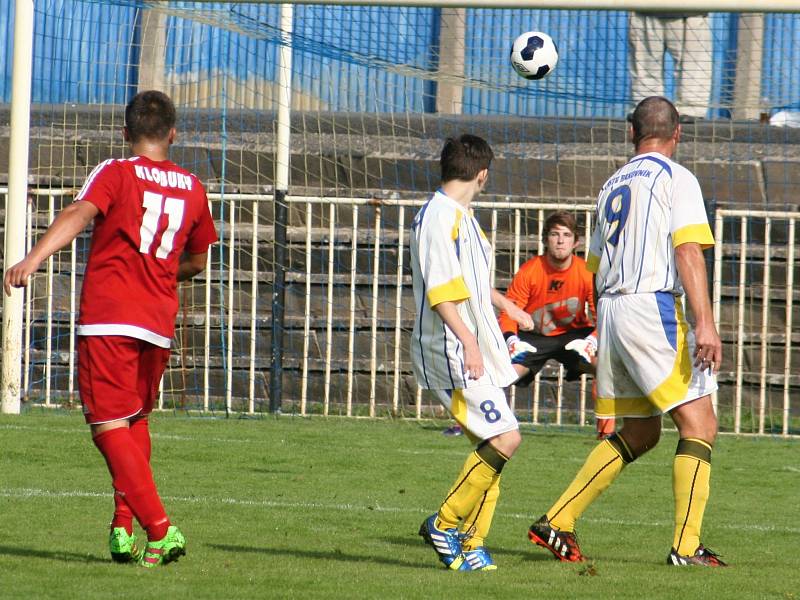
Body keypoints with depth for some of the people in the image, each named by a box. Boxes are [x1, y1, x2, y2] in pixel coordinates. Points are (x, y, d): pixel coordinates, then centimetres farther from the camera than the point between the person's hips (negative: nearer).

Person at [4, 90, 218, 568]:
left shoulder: (116, 174, 1)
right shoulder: (192, 189, 14)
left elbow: (80, 214, -19)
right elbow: (196, 262, 27)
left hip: (109, 318, -5)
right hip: (159, 322, 5)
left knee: (112, 428, -5)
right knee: (136, 423, 22)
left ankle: (160, 529, -17)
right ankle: (124, 528, 16)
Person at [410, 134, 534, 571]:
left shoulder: (462, 216, 18)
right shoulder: (438, 217, -13)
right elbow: (440, 291, -21)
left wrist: (507, 307, 49)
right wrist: (469, 342, -28)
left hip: (476, 350, 10)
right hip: (452, 352, -10)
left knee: (491, 445, 6)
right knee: (503, 439, -15)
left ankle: (470, 546, 9)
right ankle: (445, 524, -6)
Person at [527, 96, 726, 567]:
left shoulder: (613, 185, 19)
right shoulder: (677, 179, -3)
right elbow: (688, 251, -15)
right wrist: (705, 323, -23)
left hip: (610, 310, 8)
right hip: (653, 306, -8)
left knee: (640, 433, 15)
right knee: (699, 425, -4)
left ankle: (557, 524, 11)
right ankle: (687, 546, -12)